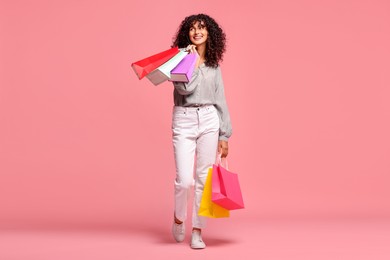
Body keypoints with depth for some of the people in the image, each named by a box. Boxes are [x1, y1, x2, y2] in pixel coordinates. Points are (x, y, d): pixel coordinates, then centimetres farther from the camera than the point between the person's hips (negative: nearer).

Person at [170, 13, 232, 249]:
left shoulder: (214, 65, 12)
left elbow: (220, 100, 12)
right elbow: (185, 88, -15)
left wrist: (225, 134, 9)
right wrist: (192, 62, -11)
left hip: (209, 120, 3)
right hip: (184, 121, -3)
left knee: (204, 179, 3)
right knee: (185, 180, -8)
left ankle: (197, 232, 14)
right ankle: (179, 218, 22)